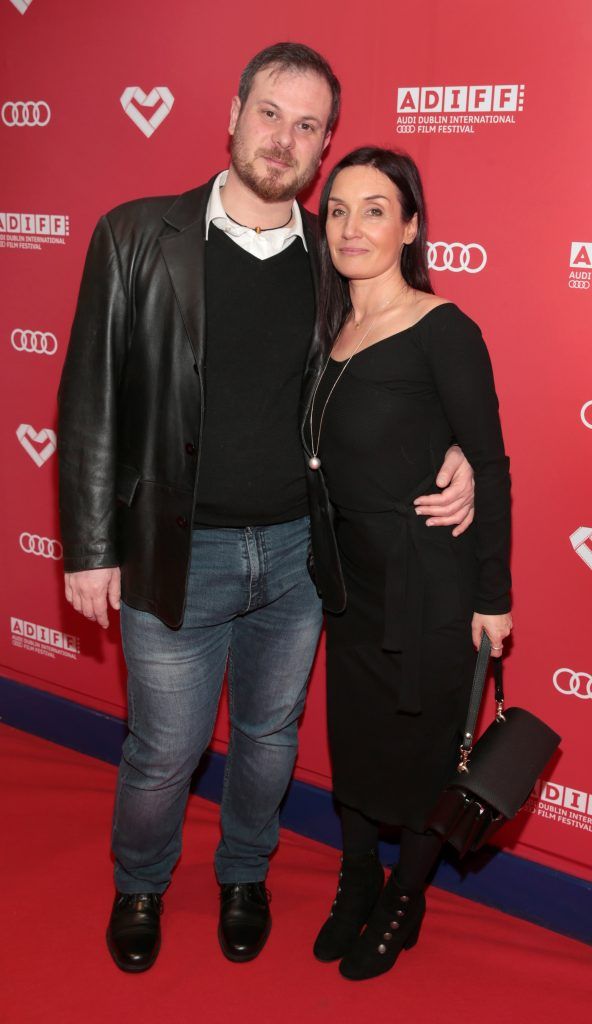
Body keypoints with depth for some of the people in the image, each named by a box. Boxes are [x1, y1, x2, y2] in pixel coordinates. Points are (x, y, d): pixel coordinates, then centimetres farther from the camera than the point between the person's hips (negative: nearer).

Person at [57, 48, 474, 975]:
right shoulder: (137, 238, -6)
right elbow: (91, 400, -5)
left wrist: (454, 454, -7)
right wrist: (90, 547, -7)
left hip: (298, 550, 3)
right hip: (177, 551, -2)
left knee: (271, 734, 20)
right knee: (164, 752, 11)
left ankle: (245, 873, 47)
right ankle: (140, 885, 42)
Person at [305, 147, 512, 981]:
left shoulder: (443, 332, -15)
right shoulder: (333, 329, 5)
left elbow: (490, 466, -13)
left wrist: (493, 595, -12)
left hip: (427, 583, -6)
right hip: (352, 575, 7)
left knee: (424, 747, 11)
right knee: (351, 737, 18)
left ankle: (404, 903, 34)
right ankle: (356, 886, 40)